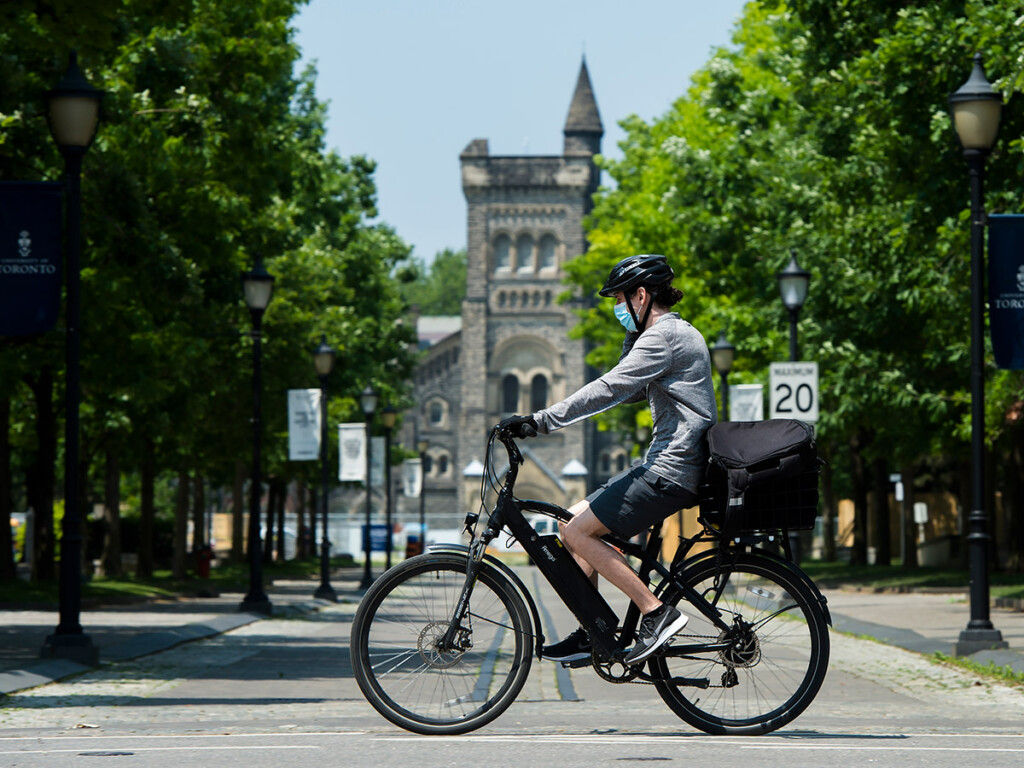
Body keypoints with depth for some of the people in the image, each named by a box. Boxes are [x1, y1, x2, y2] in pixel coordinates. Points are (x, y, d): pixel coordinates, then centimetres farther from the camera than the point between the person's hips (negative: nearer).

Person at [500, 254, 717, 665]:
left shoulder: (664, 336, -14)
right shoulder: (675, 333, 19)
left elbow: (608, 389, -21)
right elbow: (631, 392, 24)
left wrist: (539, 421, -21)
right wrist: (631, 337, 13)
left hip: (672, 470, -11)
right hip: (666, 465, 11)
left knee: (577, 532, -12)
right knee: (573, 521, 12)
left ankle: (656, 611, -12)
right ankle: (592, 634, 13)